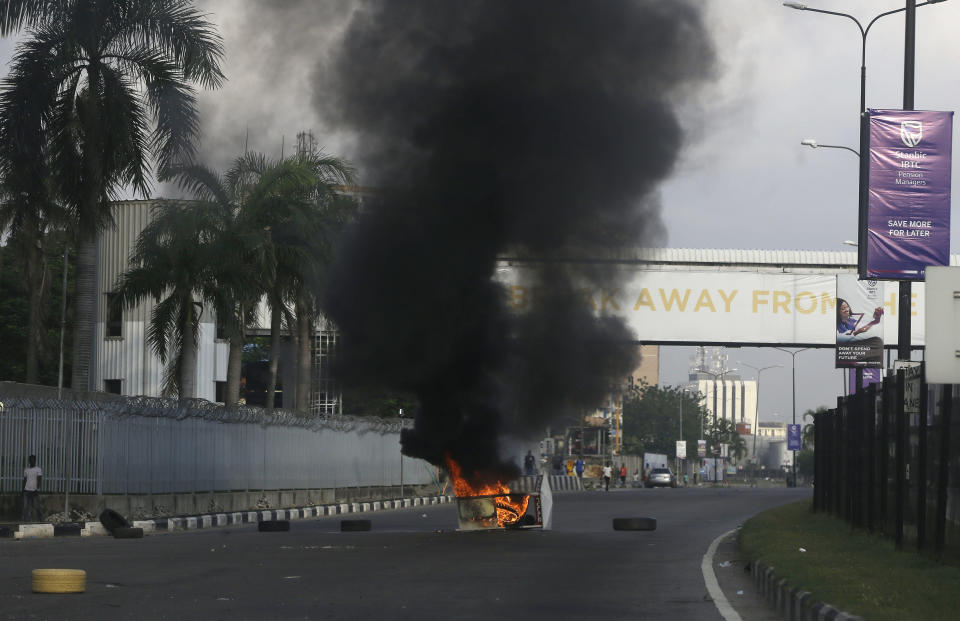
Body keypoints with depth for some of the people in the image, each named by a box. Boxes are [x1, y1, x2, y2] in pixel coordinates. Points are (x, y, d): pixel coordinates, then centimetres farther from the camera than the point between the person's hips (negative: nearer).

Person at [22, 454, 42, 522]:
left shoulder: (38, 470, -3)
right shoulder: (26, 470, 14)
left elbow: (39, 480, -11)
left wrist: (37, 489, -21)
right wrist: (23, 490, 15)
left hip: (34, 491, -4)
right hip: (26, 490, 4)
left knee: (35, 506, -1)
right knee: (26, 506, -1)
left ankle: (39, 519, 12)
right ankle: (25, 521, 0)